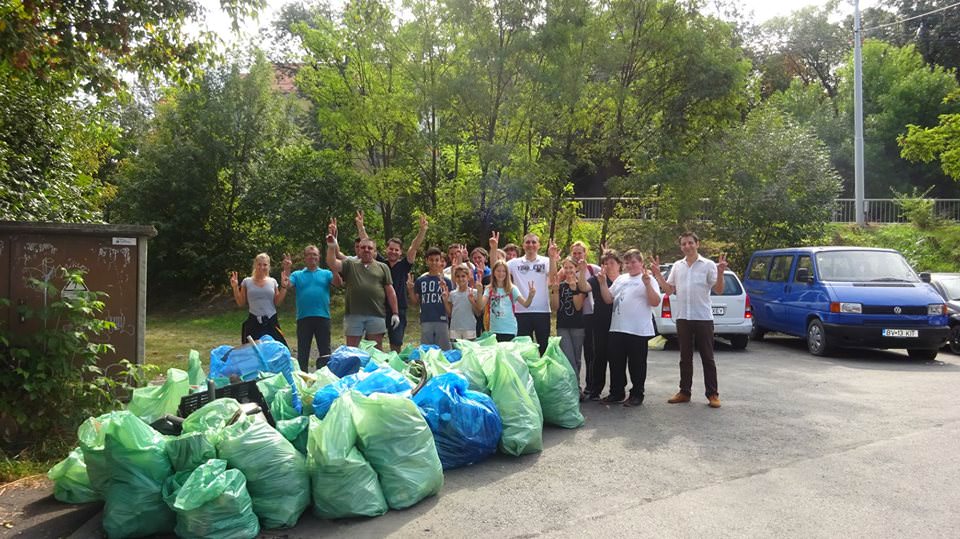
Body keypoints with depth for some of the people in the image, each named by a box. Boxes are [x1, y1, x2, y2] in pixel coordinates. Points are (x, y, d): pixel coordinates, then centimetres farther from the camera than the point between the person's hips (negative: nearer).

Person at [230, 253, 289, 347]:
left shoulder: (273, 281, 6)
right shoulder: (247, 281, 3)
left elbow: (277, 302, 4)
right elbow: (241, 303, 4)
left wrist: (284, 287, -3)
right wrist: (235, 287, -6)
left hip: (271, 322, 1)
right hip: (254, 323, -1)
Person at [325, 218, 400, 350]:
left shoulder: (383, 267, 10)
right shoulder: (350, 265, 11)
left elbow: (390, 291, 7)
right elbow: (332, 264, -6)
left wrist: (395, 313, 1)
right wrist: (331, 247, -20)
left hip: (376, 315, 0)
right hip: (353, 314, 0)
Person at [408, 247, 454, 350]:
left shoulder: (446, 281, 4)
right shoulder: (420, 281, 7)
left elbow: (450, 305, 3)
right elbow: (415, 301, 11)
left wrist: (446, 297, -16)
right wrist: (410, 289, -3)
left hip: (442, 321, -1)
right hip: (426, 321, 1)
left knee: (443, 351, 3)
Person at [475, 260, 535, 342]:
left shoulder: (512, 289, 0)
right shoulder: (489, 289, 4)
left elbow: (525, 304, -10)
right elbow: (480, 307, -9)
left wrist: (531, 296, -29)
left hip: (510, 330, -1)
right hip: (494, 330, 1)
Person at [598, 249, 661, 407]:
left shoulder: (648, 280, -1)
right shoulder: (620, 279, 15)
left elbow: (655, 302, -11)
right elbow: (608, 299, 13)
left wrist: (647, 284, -22)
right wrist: (603, 283, 1)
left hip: (639, 330, -6)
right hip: (617, 329, 6)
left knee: (636, 364, 3)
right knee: (616, 363, 12)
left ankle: (637, 395, 15)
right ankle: (616, 392, 24)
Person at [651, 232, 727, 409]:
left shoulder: (708, 265, -2)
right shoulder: (677, 266, 11)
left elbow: (719, 290, -6)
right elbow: (669, 289, 13)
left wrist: (720, 273, -21)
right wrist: (657, 274, 2)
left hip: (703, 317, -4)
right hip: (683, 317, 4)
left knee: (707, 357, 2)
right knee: (685, 357, 10)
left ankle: (712, 394, 9)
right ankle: (684, 392, 17)